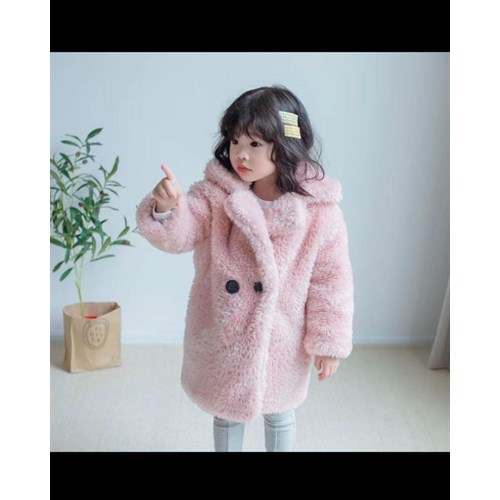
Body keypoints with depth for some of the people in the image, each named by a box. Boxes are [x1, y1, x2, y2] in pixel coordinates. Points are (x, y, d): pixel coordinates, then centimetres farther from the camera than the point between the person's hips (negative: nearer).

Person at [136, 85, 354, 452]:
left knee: (279, 415, 23)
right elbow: (179, 234, -21)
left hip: (281, 340, -1)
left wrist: (329, 341, -7)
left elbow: (331, 279, -11)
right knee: (226, 413, 23)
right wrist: (166, 208, -43)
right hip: (222, 336, 2)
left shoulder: (319, 210, -17)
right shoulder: (216, 194, -12)